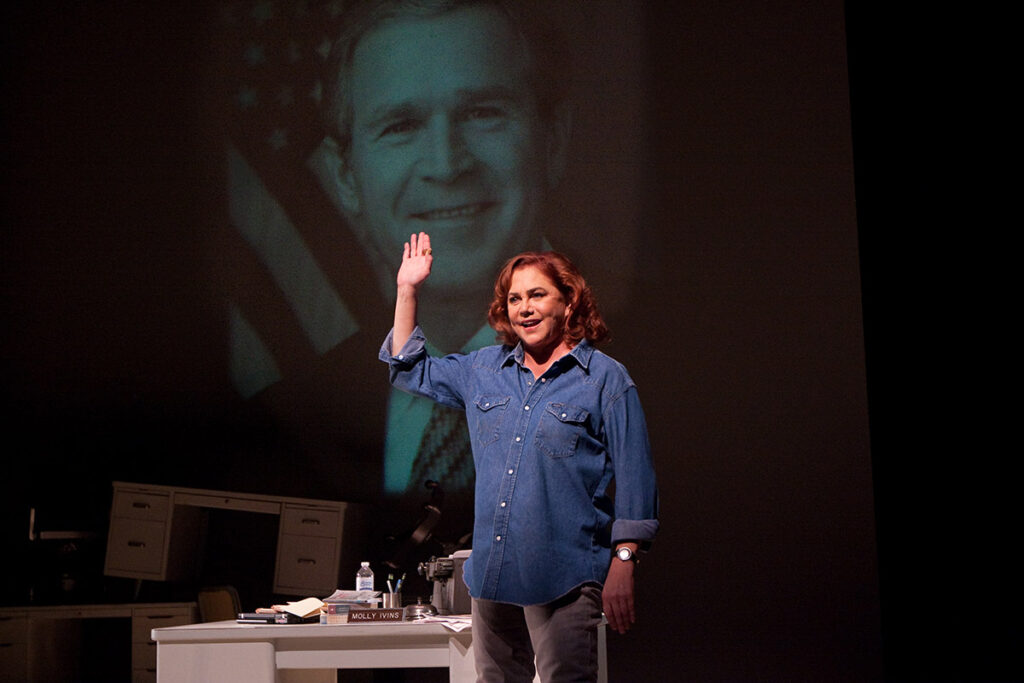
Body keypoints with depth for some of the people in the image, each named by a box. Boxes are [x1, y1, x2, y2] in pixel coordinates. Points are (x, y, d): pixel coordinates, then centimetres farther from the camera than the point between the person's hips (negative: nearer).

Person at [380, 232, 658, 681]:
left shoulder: (606, 379, -2)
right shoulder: (484, 370, 13)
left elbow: (634, 478, -5)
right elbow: (410, 370, 25)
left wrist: (623, 565, -10)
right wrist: (408, 290, 17)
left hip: (563, 576, -5)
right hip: (490, 573, 5)